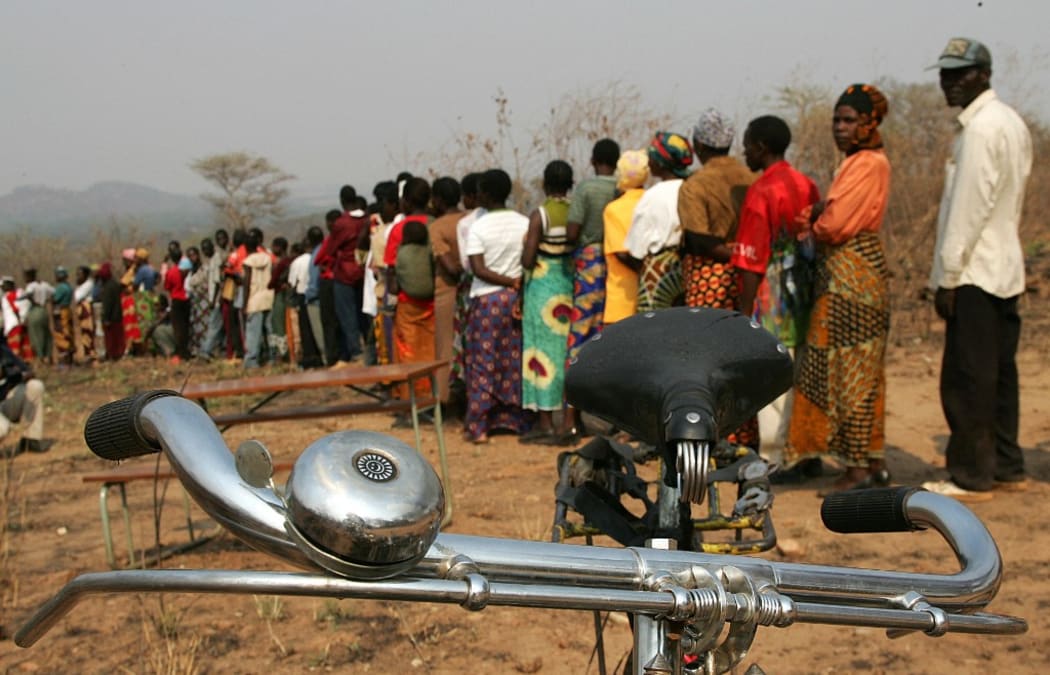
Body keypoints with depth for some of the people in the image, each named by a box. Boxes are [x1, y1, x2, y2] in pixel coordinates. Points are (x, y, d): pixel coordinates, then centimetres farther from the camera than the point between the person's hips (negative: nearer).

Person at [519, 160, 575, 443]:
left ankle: (545, 422, 1)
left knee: (544, 348, 0)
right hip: (570, 286, 5)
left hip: (543, 288, -5)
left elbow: (527, 260, -15)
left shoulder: (540, 215, -12)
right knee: (570, 350, 12)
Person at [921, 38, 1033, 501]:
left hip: (975, 273, -10)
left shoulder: (982, 127, -14)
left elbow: (969, 207, -18)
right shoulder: (1011, 122, 15)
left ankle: (971, 477, 2)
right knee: (998, 375, 14)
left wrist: (948, 276, -16)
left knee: (966, 380, -4)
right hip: (1005, 269, 10)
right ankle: (1006, 468, 21)